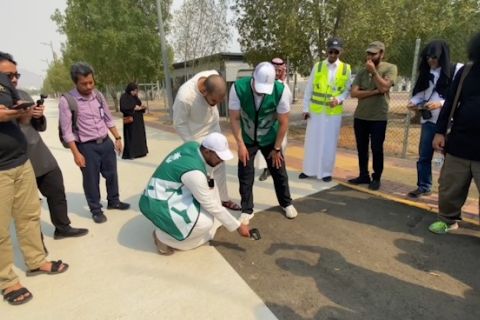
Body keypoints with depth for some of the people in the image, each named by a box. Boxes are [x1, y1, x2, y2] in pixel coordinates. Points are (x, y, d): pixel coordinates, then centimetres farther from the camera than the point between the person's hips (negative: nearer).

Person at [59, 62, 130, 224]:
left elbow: (109, 119, 11)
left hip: (106, 142, 5)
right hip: (87, 147, -5)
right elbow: (67, 131, -13)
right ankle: (96, 210, 25)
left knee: (111, 174, 16)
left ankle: (113, 201, 37)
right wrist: (76, 154, -15)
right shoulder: (66, 101, -14)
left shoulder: (98, 96, 3)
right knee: (91, 180, 7)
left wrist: (118, 138, 8)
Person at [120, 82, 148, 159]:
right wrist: (134, 108, -21)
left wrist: (141, 107, -1)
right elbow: (123, 108, -22)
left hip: (138, 119, 8)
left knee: (139, 135, 11)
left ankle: (139, 151, 20)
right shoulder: (124, 97, -11)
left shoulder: (135, 97, 12)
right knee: (131, 136, -5)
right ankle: (129, 153, 2)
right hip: (130, 120, -8)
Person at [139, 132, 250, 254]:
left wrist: (207, 180, -6)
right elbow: (211, 205, -21)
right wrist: (238, 226, -11)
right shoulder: (194, 172, -29)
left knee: (210, 186, 7)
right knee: (206, 221, -21)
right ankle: (163, 236, -1)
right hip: (157, 205, -9)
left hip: (170, 192, 9)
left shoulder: (193, 146, -6)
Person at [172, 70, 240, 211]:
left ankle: (224, 198, 32)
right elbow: (179, 124, -21)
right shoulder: (184, 97, -37)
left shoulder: (214, 77, -22)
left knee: (220, 165, 14)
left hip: (214, 127, 6)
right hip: (196, 134, -5)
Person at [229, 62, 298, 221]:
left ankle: (286, 203, 32)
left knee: (279, 171, 9)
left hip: (270, 138, 0)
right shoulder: (238, 88, -27)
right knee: (245, 174, 1)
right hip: (247, 139, 0)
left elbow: (283, 122, -15)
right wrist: (240, 144, -19)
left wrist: (277, 148, -10)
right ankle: (247, 210, 19)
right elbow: (235, 118, -17)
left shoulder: (281, 91, -26)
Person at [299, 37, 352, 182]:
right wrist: (306, 108, -1)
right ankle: (309, 170, 19)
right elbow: (309, 88, 3)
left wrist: (339, 99, -14)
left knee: (329, 143, 5)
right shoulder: (317, 66, 3)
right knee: (312, 141, 6)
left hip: (334, 112, 0)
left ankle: (326, 172, 17)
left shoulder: (346, 69, 3)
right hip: (315, 110, 1)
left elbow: (348, 90, 6)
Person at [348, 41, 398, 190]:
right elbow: (354, 93, -5)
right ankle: (363, 175, 24)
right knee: (362, 149, 10)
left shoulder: (390, 68, -2)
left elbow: (384, 87, -17)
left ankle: (376, 178, 16)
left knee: (377, 149, 2)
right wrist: (373, 92, -14)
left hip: (378, 118, -4)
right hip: (360, 116, 4)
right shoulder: (362, 71, 7)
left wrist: (374, 71, -12)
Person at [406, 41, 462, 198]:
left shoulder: (456, 70, -7)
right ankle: (423, 186, 27)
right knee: (424, 156, 12)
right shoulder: (427, 72, 10)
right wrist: (414, 102, -5)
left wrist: (441, 104, -24)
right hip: (429, 120, 5)